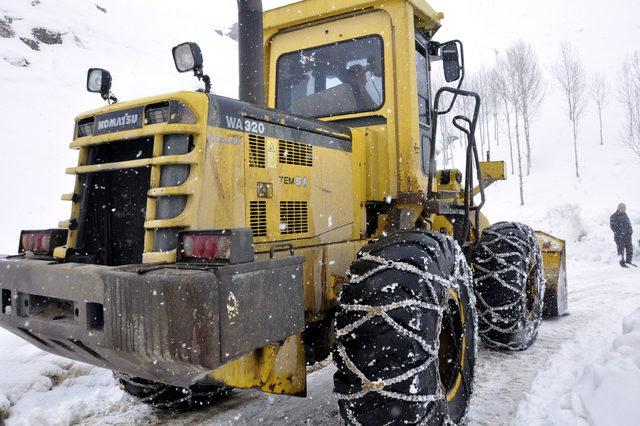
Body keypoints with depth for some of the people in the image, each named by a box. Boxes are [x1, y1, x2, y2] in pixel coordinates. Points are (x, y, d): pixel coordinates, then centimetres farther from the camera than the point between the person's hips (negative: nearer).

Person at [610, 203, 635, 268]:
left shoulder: (625, 215, 16)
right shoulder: (614, 216, -6)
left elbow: (629, 224, 22)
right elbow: (613, 226, -10)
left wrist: (631, 230, 7)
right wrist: (619, 233, -17)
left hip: (627, 236, 7)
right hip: (619, 236, -7)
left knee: (630, 249, 8)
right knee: (621, 250, -2)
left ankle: (629, 261, 22)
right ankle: (622, 263, 5)